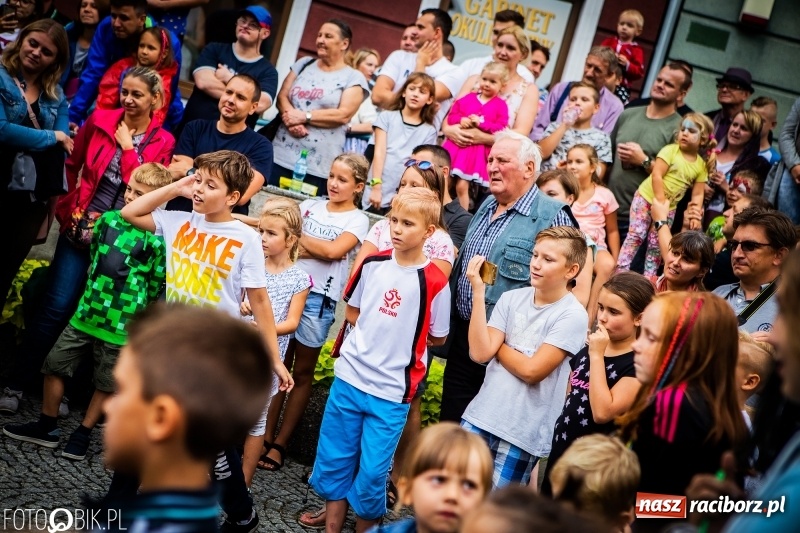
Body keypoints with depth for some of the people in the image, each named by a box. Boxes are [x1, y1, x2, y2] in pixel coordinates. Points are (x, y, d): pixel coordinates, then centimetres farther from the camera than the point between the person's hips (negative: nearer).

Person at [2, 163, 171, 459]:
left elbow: (157, 285, -8)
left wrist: (141, 319, -2)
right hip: (86, 312, 6)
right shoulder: (108, 219, 2)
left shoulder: (156, 237, -14)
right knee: (55, 364, 11)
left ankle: (83, 434, 27)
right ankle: (47, 427, 27)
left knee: (106, 382, 10)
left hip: (121, 323, -5)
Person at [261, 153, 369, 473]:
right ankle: (265, 437, 13)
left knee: (302, 373, 7)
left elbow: (333, 250, -16)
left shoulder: (357, 220, 0)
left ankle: (279, 444, 14)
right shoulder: (309, 206, 12)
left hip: (318, 298, -3)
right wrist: (313, 249, -13)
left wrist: (301, 238, -5)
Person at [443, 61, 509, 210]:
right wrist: (461, 120, -10)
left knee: (461, 186, -7)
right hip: (457, 143, 4)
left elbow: (502, 129, -9)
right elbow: (451, 115, 11)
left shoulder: (501, 105, 0)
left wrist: (481, 123, -17)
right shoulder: (468, 98, 9)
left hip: (477, 149, -4)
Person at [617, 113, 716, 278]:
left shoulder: (701, 165, 0)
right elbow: (656, 175, -19)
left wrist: (695, 216, -10)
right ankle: (620, 272, -6)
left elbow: (697, 194, 1)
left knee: (656, 245, 7)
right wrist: (660, 201, -24)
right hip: (647, 198, -4)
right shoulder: (670, 150, -11)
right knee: (636, 235, -8)